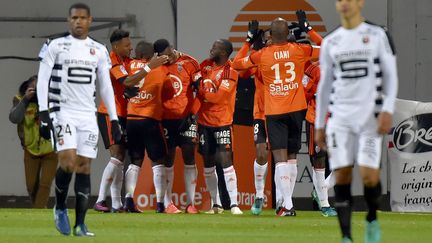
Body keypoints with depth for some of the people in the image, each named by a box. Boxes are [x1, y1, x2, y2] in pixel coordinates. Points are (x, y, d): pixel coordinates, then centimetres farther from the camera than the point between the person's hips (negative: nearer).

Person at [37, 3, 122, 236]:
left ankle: (80, 224, 2)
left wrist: (114, 119, 10)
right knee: (67, 161, -19)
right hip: (63, 111, -4)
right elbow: (42, 79, -2)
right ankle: (60, 208, 6)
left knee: (84, 166, -1)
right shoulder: (56, 46, 0)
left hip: (88, 115, 4)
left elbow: (106, 86, 15)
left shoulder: (99, 51, 11)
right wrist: (44, 112, -12)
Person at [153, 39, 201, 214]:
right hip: (165, 119, 0)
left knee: (189, 159, -3)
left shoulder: (189, 63, -3)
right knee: (168, 161, 2)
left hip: (186, 118, 0)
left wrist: (193, 113, -6)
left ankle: (191, 203, 0)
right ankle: (168, 203, 6)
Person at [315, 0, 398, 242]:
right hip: (339, 117, 3)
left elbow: (391, 77, 2)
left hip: (370, 115, -3)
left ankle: (372, 220, 16)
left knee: (369, 174, -13)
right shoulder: (330, 42, 12)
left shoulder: (378, 35, 2)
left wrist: (388, 111, -11)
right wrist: (319, 125, 14)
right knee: (342, 175, -5)